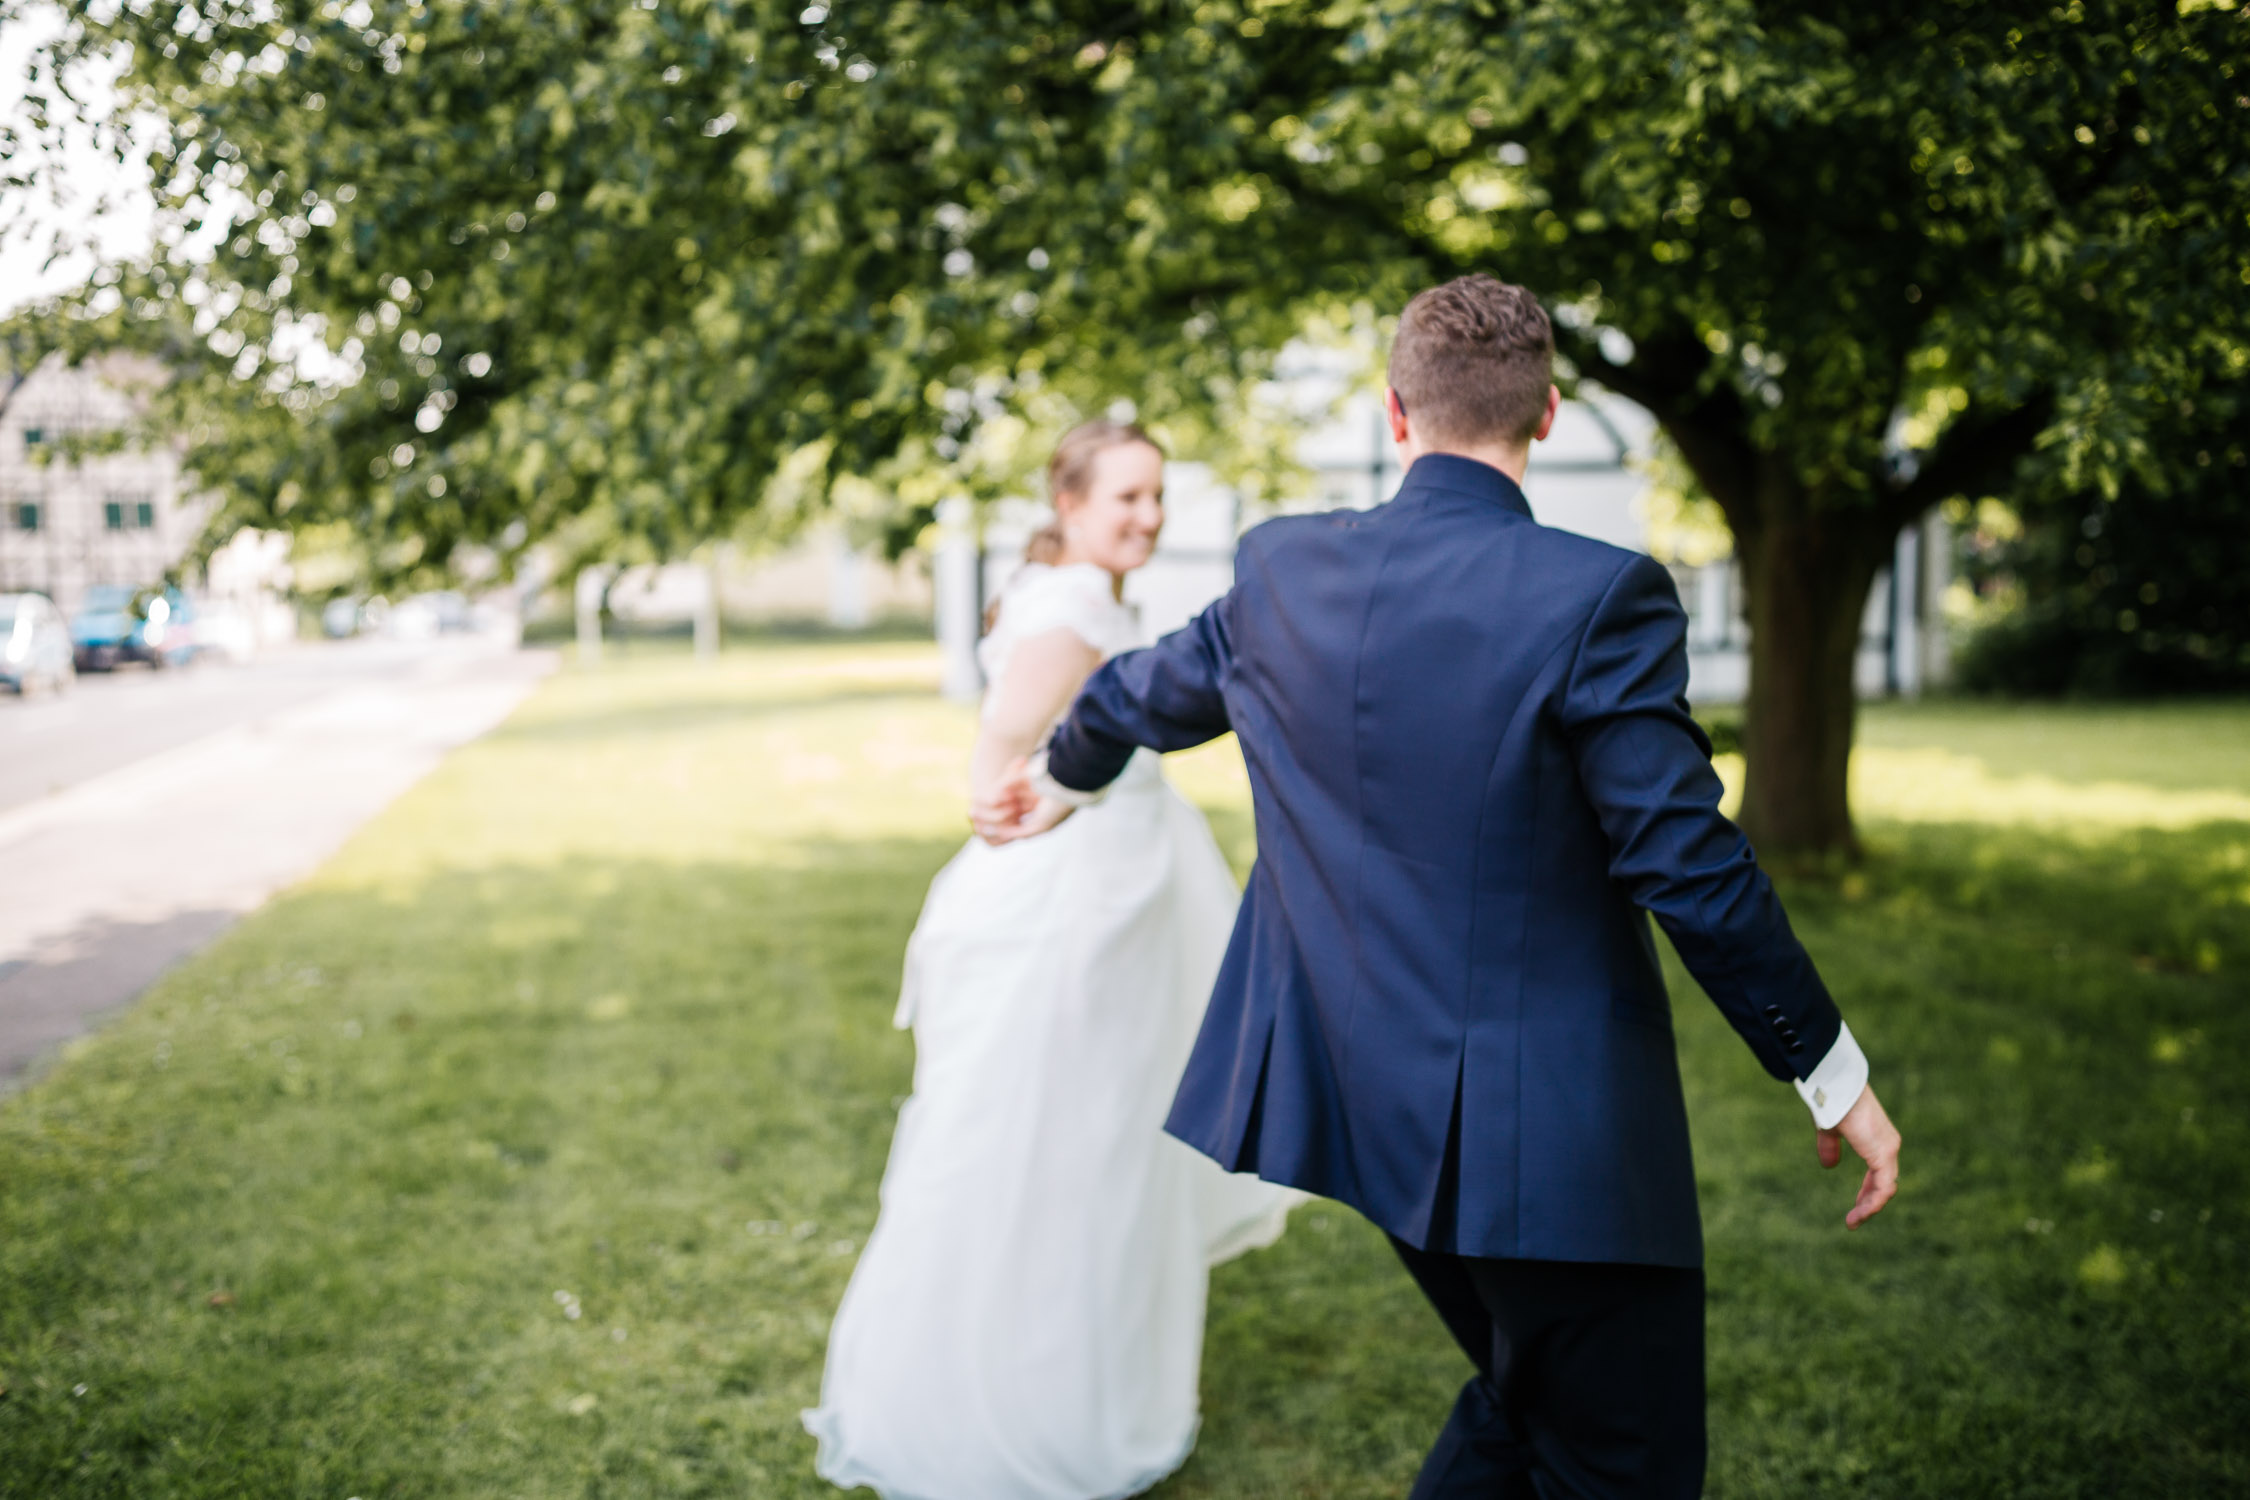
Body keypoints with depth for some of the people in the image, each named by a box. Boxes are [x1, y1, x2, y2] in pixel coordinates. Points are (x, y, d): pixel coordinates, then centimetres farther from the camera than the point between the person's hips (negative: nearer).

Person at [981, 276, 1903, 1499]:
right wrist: (1831, 1074, -3)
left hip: (1361, 1090, 7)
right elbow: (1690, 869, -16)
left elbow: (1155, 686, 20)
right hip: (1553, 1129, -7)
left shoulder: (1282, 570, 1)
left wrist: (1065, 775, 41)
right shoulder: (1597, 596, -17)